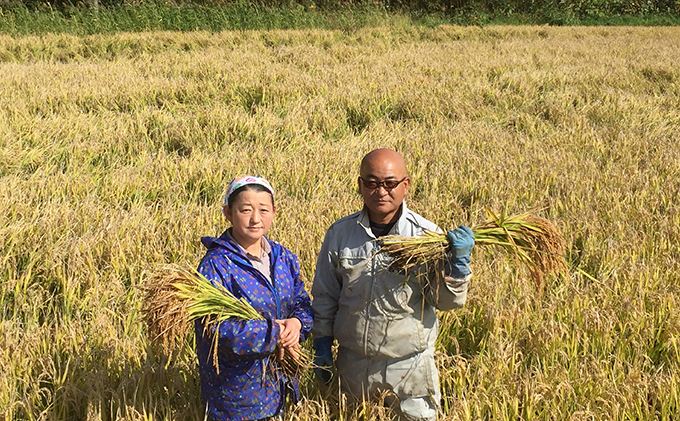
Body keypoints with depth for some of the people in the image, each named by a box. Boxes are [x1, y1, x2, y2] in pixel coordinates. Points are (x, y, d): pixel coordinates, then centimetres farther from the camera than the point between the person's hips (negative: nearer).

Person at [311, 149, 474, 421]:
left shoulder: (427, 235, -9)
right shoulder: (340, 233, -3)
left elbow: (446, 302, -8)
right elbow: (325, 296, 8)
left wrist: (458, 262, -23)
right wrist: (322, 347, 10)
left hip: (411, 366, -2)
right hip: (353, 364, 2)